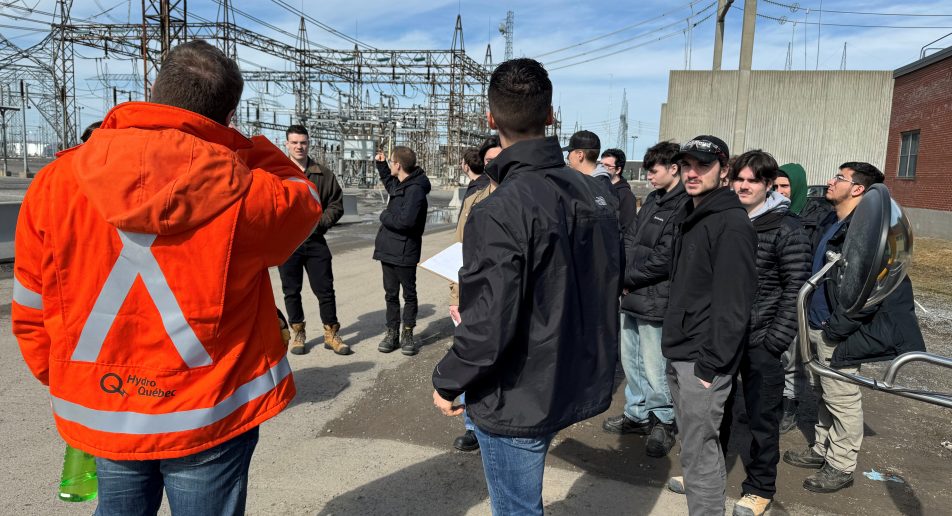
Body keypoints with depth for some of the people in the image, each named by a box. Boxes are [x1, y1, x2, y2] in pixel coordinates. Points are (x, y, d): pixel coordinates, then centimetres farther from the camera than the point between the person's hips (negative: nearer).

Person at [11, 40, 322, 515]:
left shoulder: (55, 184, -10)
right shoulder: (239, 193, -22)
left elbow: (32, 316, -1)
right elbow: (302, 201, 2)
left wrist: (68, 386, 15)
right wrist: (239, 144, 5)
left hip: (100, 414, 3)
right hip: (209, 416, -3)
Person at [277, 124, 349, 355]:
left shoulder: (323, 174, 4)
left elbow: (336, 205, 6)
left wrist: (320, 223, -8)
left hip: (315, 241, 1)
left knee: (325, 289, 5)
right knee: (291, 291, 10)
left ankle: (331, 333, 19)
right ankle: (297, 333, 26)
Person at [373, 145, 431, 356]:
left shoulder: (415, 190, -19)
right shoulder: (399, 184, 10)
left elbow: (406, 220, -30)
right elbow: (388, 182, 37)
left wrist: (384, 216, -13)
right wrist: (380, 164, 23)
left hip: (404, 252, -9)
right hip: (388, 249, 9)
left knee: (409, 294, 6)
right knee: (391, 294, 13)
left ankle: (407, 334, 16)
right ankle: (392, 332, 21)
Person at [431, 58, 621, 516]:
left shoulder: (501, 212, -26)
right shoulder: (598, 193, -2)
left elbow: (489, 327, -27)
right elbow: (613, 281, 8)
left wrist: (446, 381, -9)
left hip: (517, 400, -7)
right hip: (578, 384, 7)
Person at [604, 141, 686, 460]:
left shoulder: (684, 206, -16)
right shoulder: (653, 200, 13)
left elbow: (665, 259, -19)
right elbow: (630, 239, 15)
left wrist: (627, 277, -11)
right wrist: (623, 274, 0)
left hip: (655, 299, -9)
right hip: (632, 294, 9)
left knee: (654, 368, 1)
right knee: (630, 358, 19)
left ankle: (665, 421, 24)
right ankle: (637, 414, 36)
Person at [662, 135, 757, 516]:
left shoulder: (731, 224, -16)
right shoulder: (689, 216, 13)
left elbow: (732, 302, -20)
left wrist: (710, 364, -20)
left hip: (704, 359, -9)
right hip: (678, 353, 9)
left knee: (698, 449, 0)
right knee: (691, 438, 23)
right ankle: (698, 481, 42)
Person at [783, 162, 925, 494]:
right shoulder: (831, 224, 10)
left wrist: (837, 328, -18)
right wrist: (816, 322, 15)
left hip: (837, 333, -9)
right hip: (821, 326, 9)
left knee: (842, 399, 4)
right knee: (824, 393, 19)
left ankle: (841, 466, 17)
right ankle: (822, 450, 34)